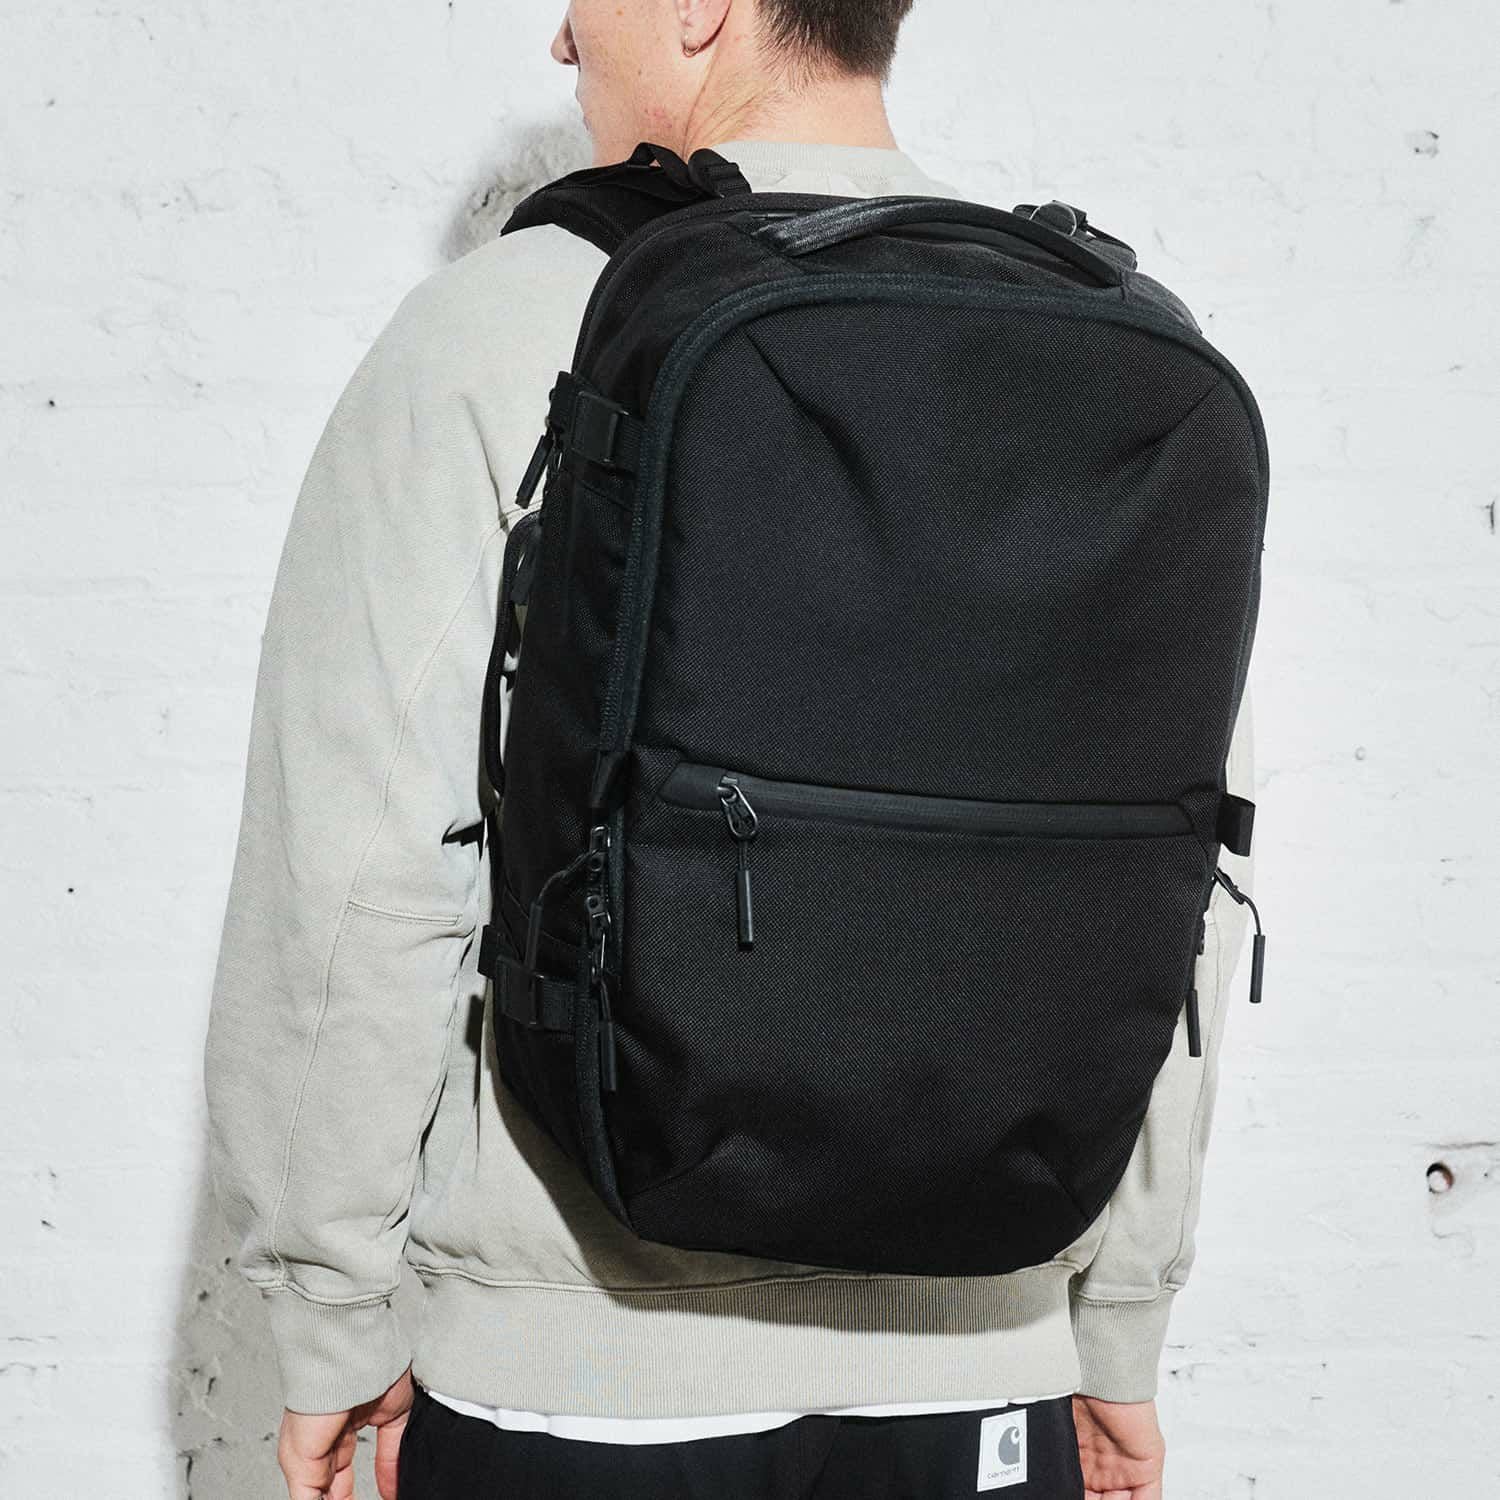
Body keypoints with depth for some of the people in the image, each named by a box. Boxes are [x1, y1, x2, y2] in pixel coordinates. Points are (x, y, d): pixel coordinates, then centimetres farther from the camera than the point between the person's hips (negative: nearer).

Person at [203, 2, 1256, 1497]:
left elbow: (355, 884, -11)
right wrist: (1118, 1335, 15)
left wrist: (332, 1331, 0)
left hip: (584, 1377, -3)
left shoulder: (498, 335, -10)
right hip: (986, 1366, 4)